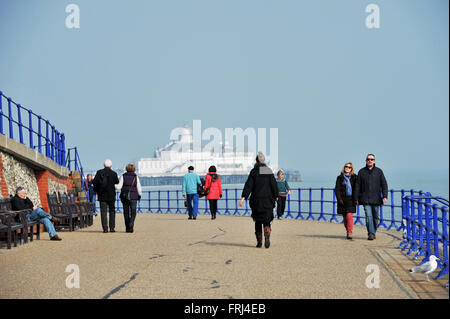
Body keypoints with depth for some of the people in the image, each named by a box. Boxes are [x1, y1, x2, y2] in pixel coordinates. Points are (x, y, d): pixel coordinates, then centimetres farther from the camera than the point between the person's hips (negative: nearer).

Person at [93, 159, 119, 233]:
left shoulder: (99, 172, -1)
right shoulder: (114, 173, -4)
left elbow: (94, 182, -3)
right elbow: (117, 182, 5)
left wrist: (96, 191, 10)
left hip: (102, 195, 0)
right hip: (111, 195, 0)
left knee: (103, 211, 2)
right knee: (112, 211, 11)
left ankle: (105, 228, -4)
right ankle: (112, 227, 6)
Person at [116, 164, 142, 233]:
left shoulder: (123, 176, 0)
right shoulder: (136, 177, 0)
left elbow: (119, 187, -6)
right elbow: (139, 188, 0)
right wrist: (139, 195, 15)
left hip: (124, 197, 1)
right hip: (134, 197, -1)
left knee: (126, 212, 10)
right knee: (133, 213, 2)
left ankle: (127, 228, 12)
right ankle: (131, 226, -17)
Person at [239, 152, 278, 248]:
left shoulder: (254, 171, -5)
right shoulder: (269, 171, 1)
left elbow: (248, 185, -11)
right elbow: (274, 185, 1)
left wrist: (243, 197, -15)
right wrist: (276, 196, 15)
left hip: (256, 200, -1)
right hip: (267, 200, 1)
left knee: (258, 221, 12)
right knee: (266, 220, 2)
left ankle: (259, 241, 13)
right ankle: (267, 236, -25)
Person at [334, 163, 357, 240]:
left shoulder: (354, 177, 7)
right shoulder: (340, 178, 7)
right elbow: (337, 189, 2)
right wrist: (339, 199, -11)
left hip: (351, 199, -1)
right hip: (343, 200, 1)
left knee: (349, 216, -15)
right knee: (345, 217, 7)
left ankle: (350, 233, -15)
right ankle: (348, 231, 23)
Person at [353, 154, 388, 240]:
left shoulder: (379, 171, 5)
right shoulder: (361, 172, 6)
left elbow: (384, 184, 3)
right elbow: (357, 186, 8)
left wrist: (384, 196, -9)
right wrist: (356, 198, 4)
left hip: (376, 198, 1)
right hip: (365, 199, -1)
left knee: (376, 217, 7)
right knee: (368, 216, -11)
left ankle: (374, 232, 25)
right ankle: (371, 234, -12)